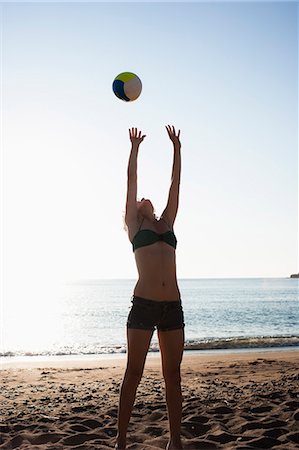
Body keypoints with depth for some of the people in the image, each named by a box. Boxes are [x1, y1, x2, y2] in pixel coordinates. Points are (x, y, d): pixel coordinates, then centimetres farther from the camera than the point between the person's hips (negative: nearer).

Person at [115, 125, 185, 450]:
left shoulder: (167, 224, 21)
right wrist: (134, 146, 16)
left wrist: (176, 147, 23)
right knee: (133, 373, 0)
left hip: (173, 307, 4)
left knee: (173, 375, 8)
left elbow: (175, 185, 21)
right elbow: (131, 181, 11)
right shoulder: (134, 226, 12)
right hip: (143, 305, -4)